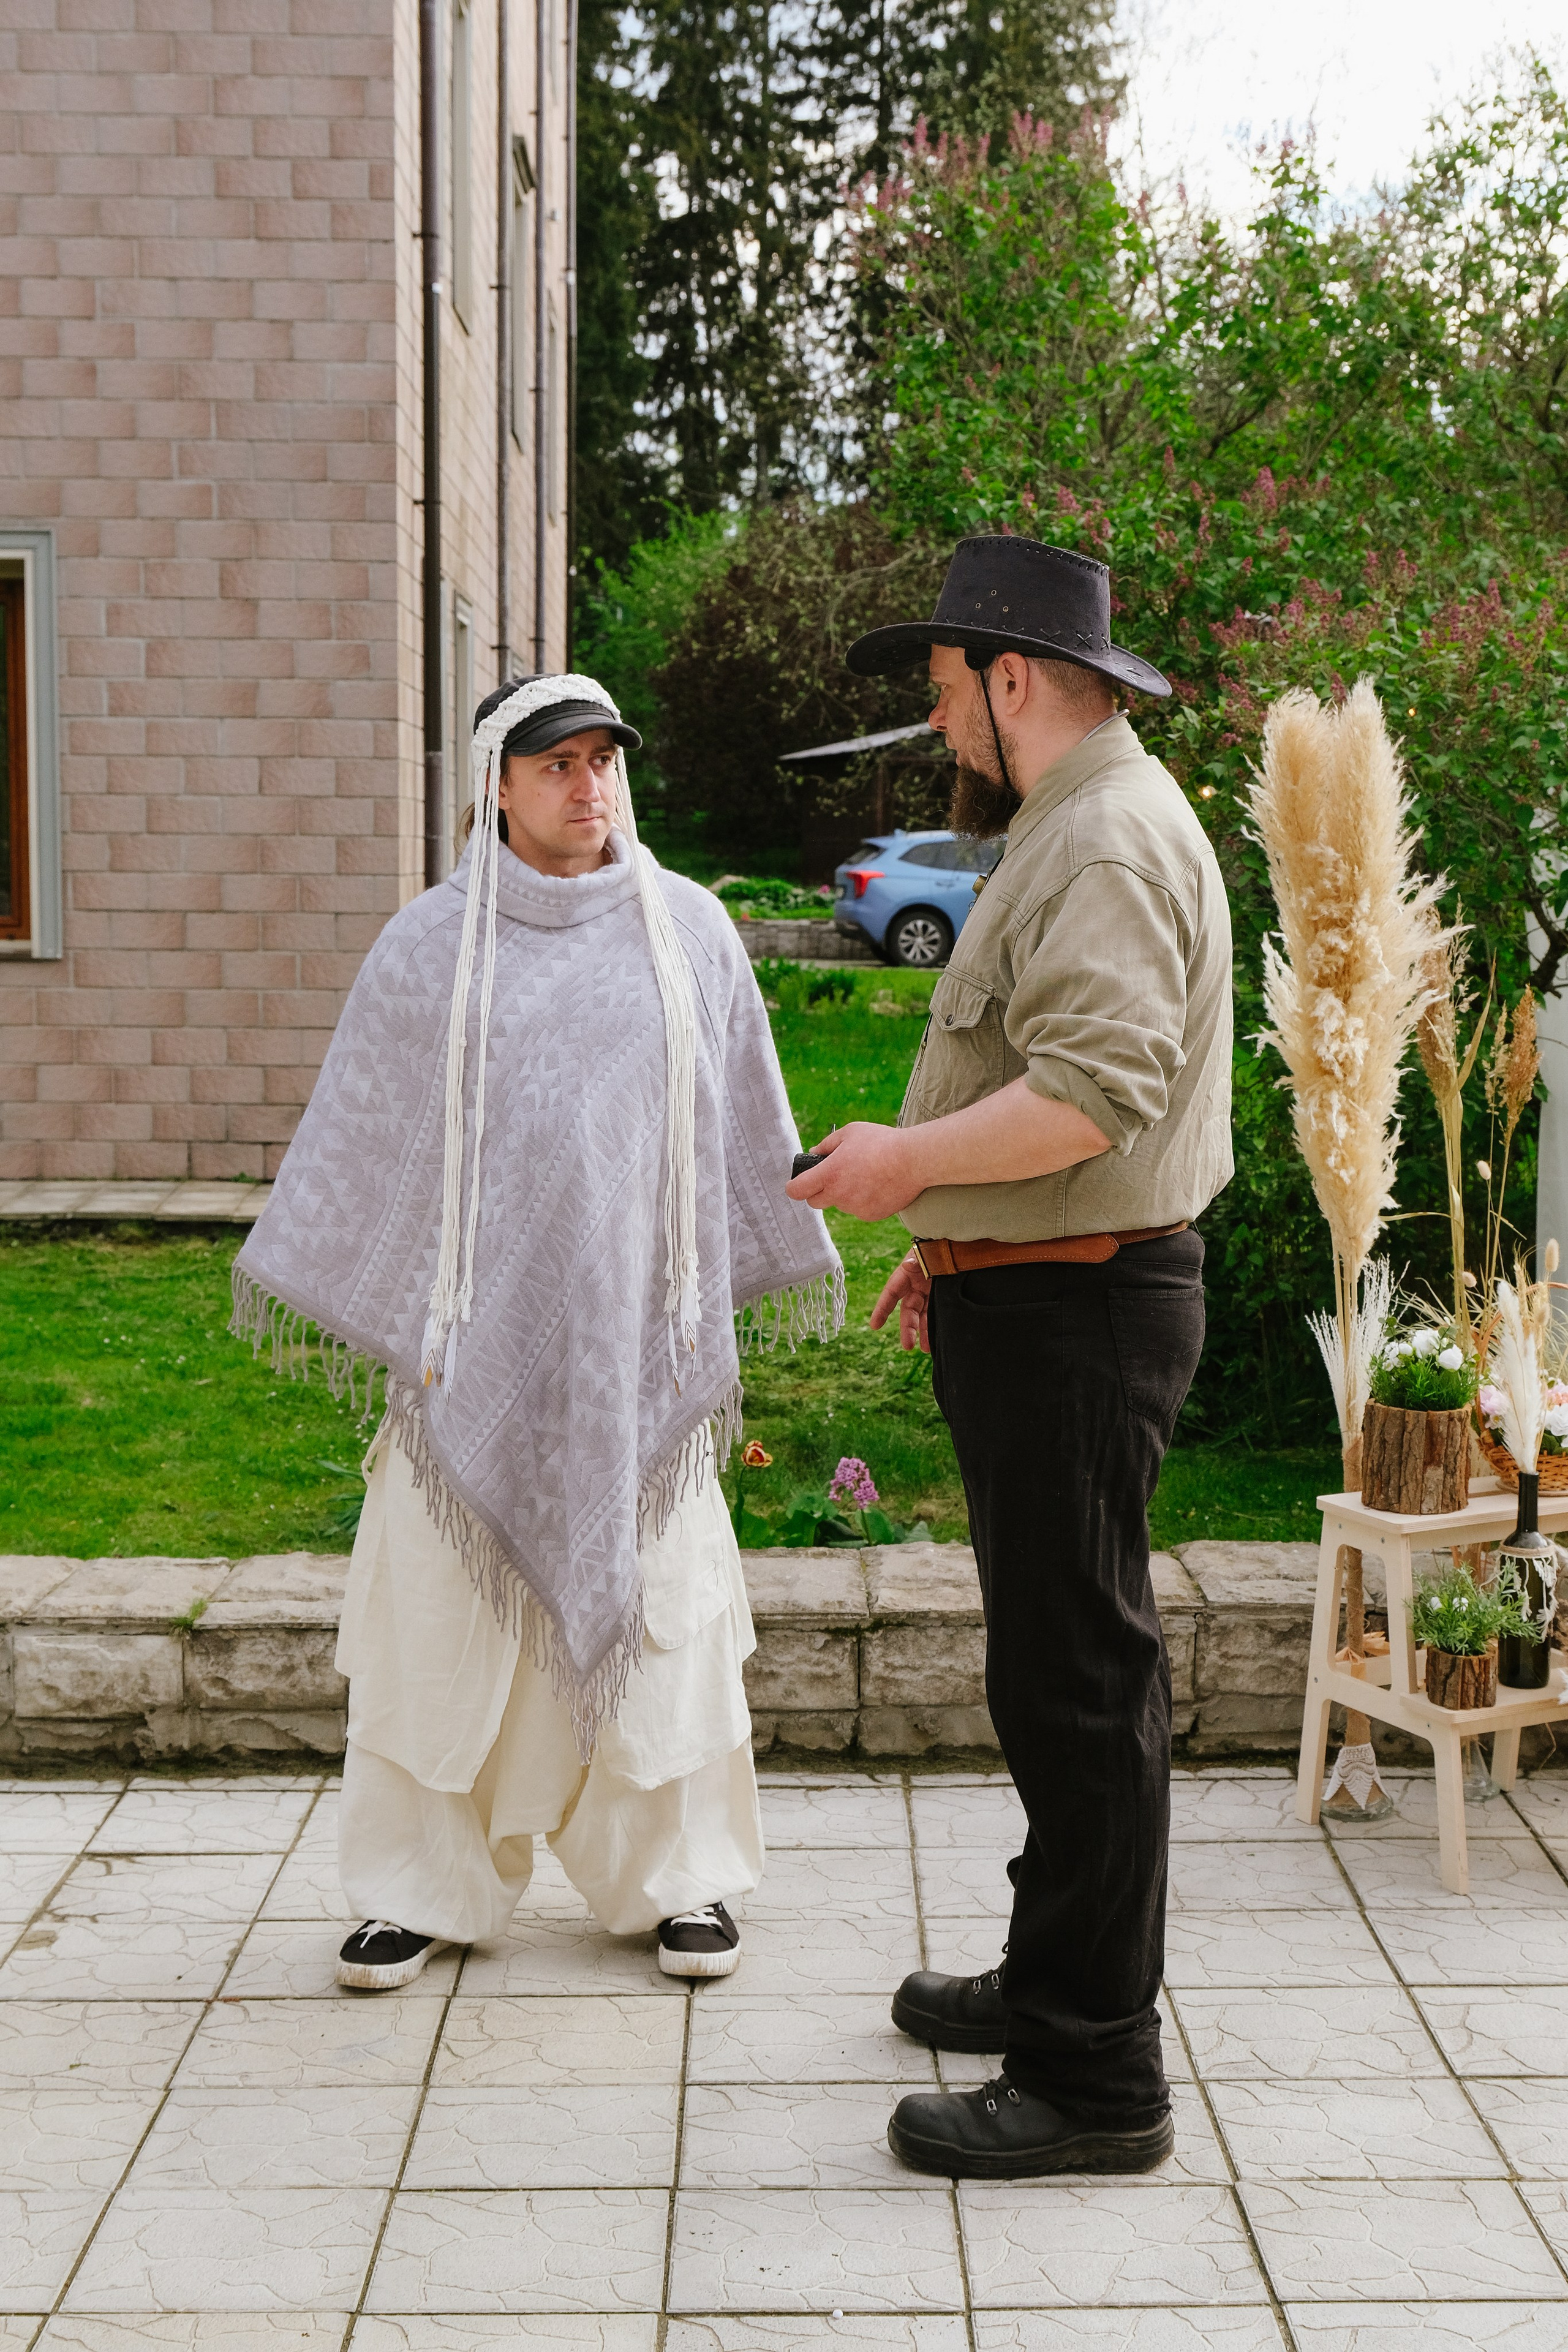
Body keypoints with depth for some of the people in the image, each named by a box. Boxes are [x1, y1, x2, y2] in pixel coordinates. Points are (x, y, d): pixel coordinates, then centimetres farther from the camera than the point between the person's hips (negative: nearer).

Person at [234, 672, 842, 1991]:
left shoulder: (691, 931, 5)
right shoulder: (429, 947, 2)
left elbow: (749, 1125, 14)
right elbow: (360, 1132, 9)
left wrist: (772, 1278, 17)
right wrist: (308, 1289, 10)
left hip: (637, 1336, 1)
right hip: (474, 1335, 0)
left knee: (659, 1607, 5)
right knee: (444, 1609, 3)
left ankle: (679, 1875, 20)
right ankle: (424, 1883, 17)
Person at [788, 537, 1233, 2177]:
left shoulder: (1113, 838, -16)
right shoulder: (1070, 828, 19)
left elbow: (1097, 1088, -28)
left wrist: (908, 1161, -19)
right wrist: (960, 1240, 23)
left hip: (1076, 1314, -11)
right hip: (1038, 1295, 11)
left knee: (1077, 1678, -7)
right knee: (1063, 1669, 18)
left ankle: (1092, 2075, 1)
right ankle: (1056, 1980, 31)